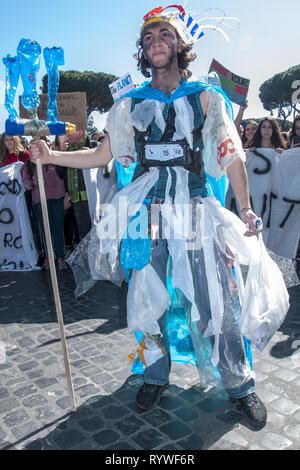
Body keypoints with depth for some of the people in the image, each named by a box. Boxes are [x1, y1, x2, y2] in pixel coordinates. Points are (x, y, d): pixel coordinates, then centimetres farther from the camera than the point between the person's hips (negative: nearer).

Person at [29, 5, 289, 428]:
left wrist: (246, 208, -7)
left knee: (213, 302, -2)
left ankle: (240, 385, 19)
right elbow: (101, 156, 12)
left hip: (194, 212, -1)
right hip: (146, 214, 2)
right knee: (147, 299, 7)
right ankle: (156, 377, 29)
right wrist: (51, 156, 3)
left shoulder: (205, 98, 7)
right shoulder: (131, 104, 11)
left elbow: (232, 156, 3)